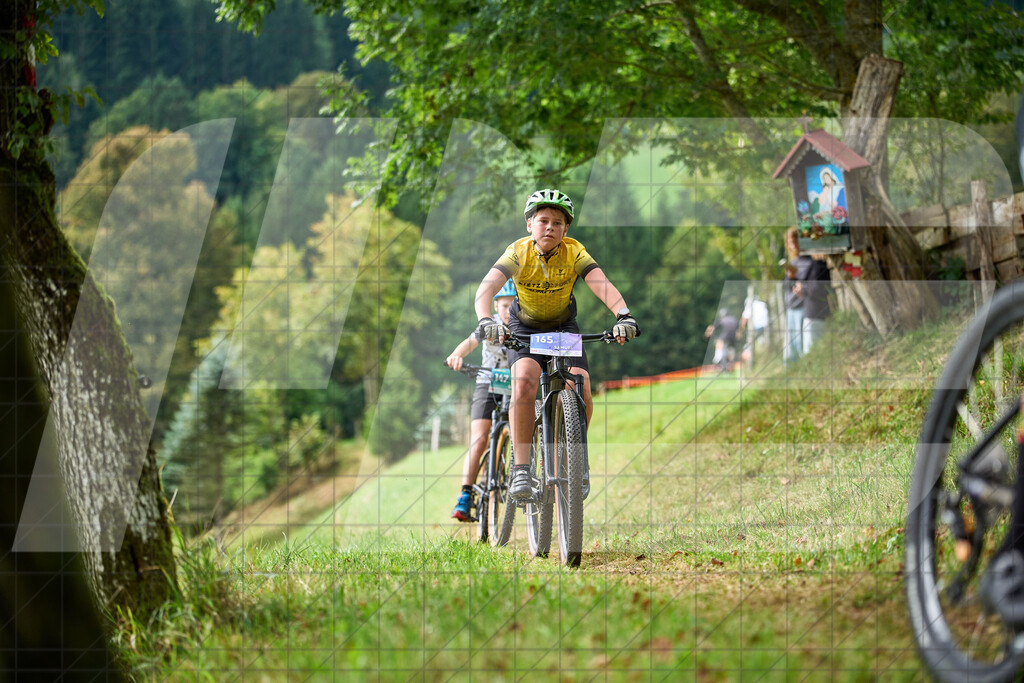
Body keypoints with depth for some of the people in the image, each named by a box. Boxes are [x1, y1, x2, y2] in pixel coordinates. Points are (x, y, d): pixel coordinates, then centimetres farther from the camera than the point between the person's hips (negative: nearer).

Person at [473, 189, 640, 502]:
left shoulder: (574, 253, -19)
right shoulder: (518, 252, -22)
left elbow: (602, 285, -34)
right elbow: (487, 286, -37)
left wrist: (623, 315, -54)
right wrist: (485, 320, -57)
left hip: (564, 328, 2)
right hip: (524, 328, -2)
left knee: (581, 394, -19)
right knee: (525, 382, -30)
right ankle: (521, 470, -26)